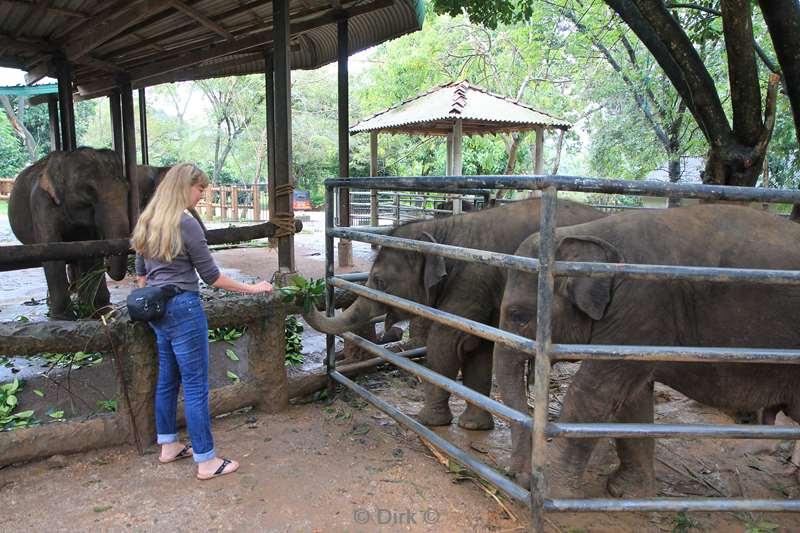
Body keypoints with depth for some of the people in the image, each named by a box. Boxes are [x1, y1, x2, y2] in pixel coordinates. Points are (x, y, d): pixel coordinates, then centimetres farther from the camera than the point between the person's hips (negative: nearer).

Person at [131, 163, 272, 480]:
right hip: (184, 309, -9)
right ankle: (206, 461, 8)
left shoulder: (146, 222, 10)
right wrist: (253, 288, -4)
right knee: (196, 385, -1)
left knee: (167, 380, 19)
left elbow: (141, 274, 17)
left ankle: (168, 446, 32)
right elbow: (212, 277, -12)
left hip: (157, 308, 9)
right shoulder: (186, 224, -15)